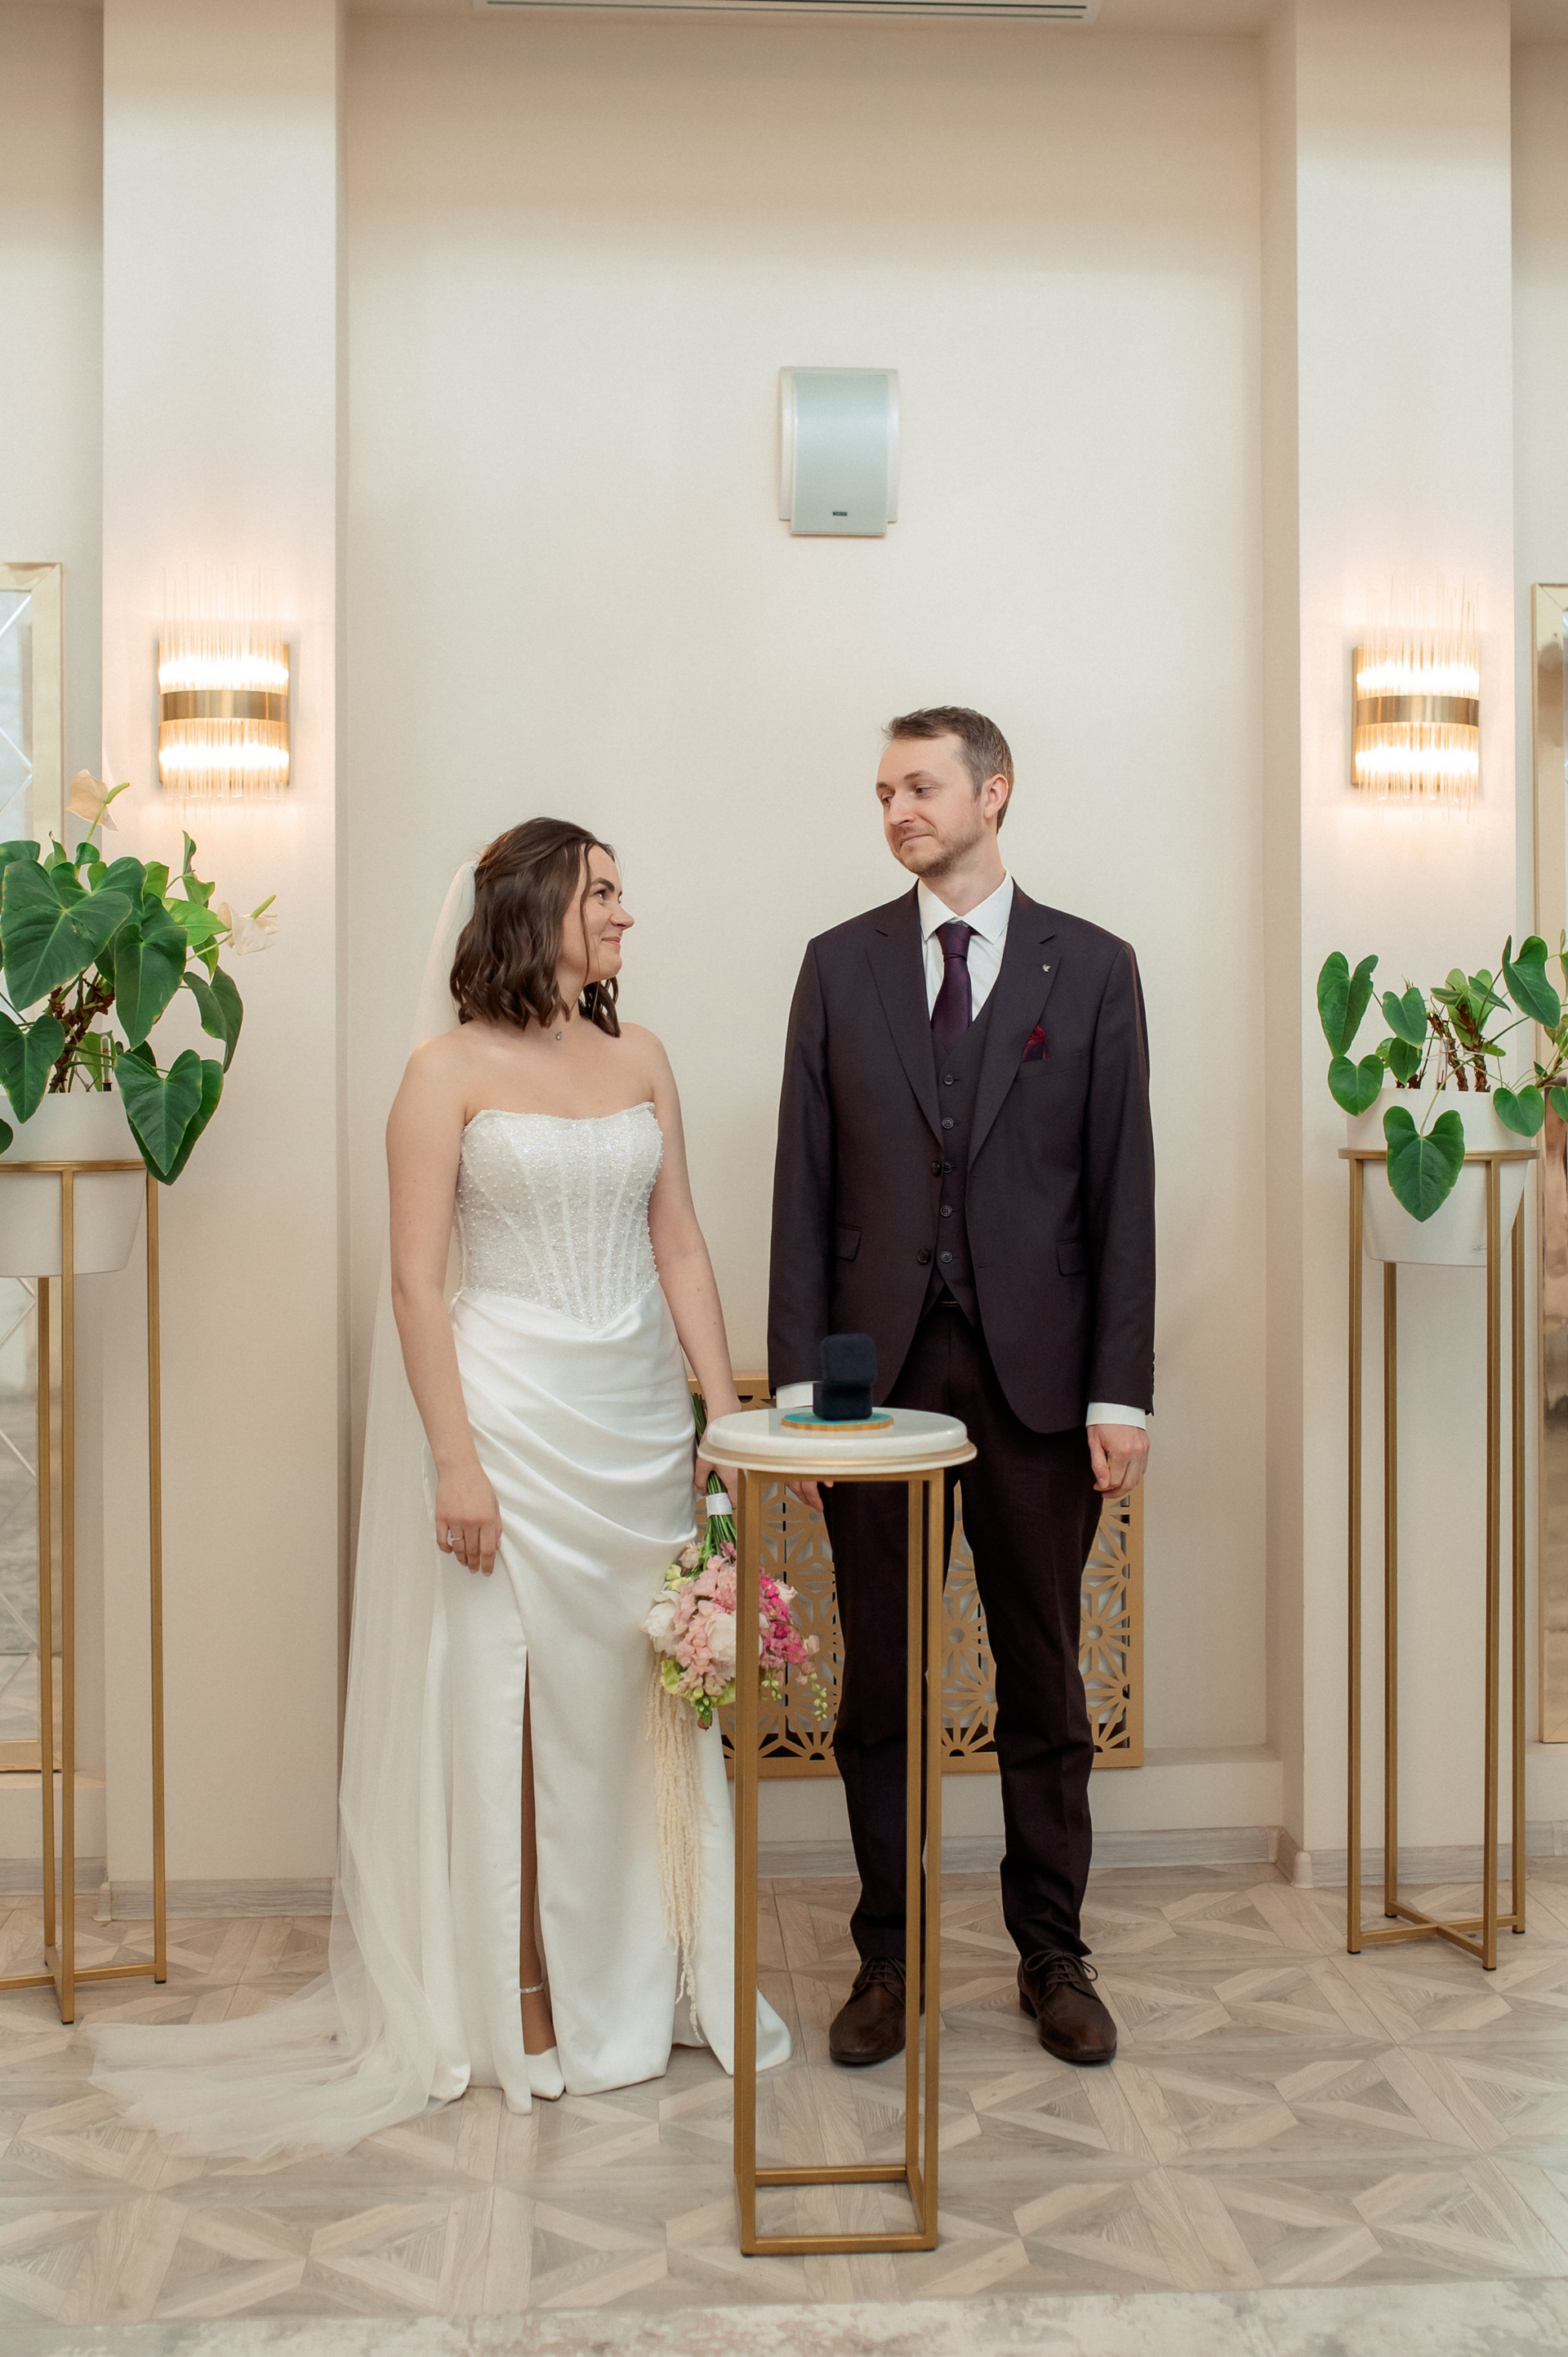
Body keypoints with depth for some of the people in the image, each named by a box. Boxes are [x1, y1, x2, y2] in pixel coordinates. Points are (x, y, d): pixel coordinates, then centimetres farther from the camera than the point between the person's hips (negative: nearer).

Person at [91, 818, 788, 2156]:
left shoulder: (640, 1060, 10)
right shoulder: (454, 1069, -5)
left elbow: (680, 1246, 9)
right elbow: (416, 1281, -9)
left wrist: (726, 1415, 2)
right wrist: (453, 1460, -15)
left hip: (640, 1416, 5)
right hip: (512, 1412, -5)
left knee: (649, 1694, 10)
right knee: (509, 1704, 3)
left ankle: (653, 1981, 26)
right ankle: (526, 2002, 18)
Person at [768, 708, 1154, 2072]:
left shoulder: (1091, 968, 3)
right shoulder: (841, 964, 7)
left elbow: (1122, 1191, 0)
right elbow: (805, 1185, 4)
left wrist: (1122, 1394, -6)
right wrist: (798, 1381, -3)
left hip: (1038, 1371, -1)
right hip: (878, 1365, 1)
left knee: (1043, 1679, 10)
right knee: (878, 1686, 8)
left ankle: (1053, 1952, 25)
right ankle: (888, 1956, 22)